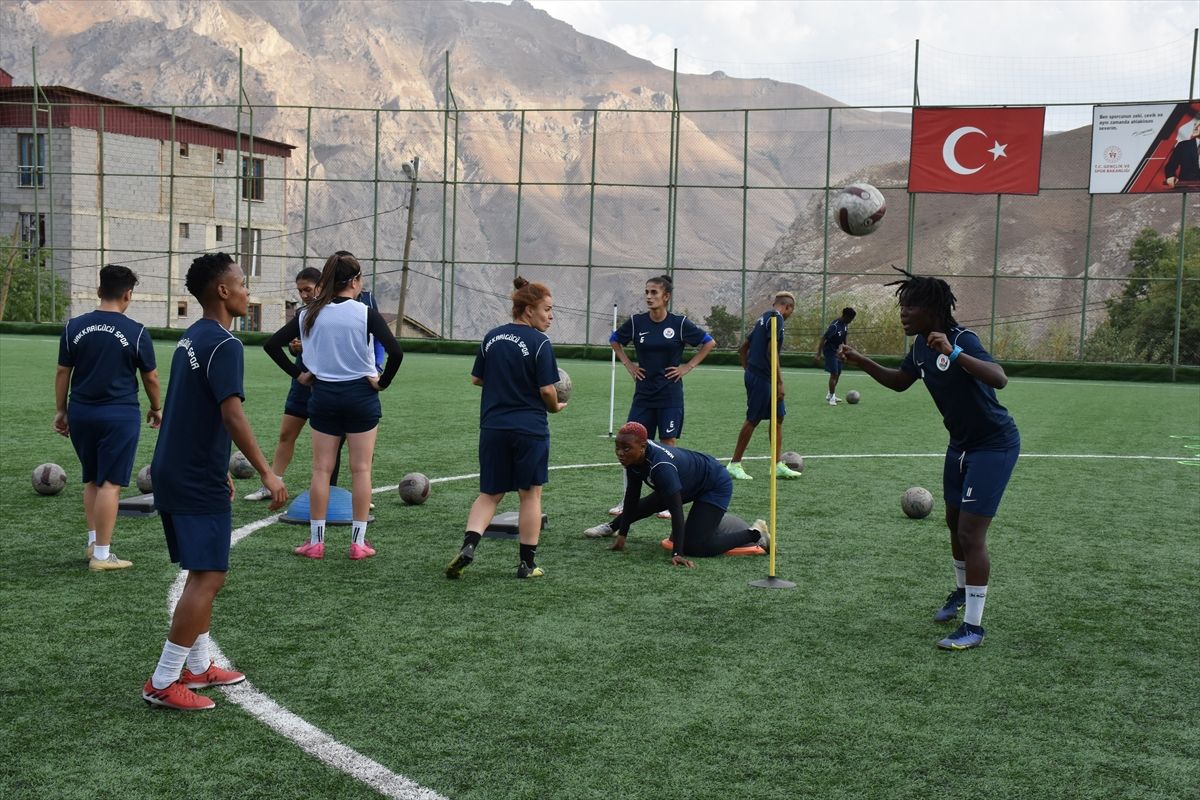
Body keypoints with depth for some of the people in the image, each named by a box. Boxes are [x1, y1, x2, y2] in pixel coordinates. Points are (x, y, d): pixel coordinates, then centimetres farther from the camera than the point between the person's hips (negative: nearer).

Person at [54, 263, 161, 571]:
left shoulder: (74, 327, 2)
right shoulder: (136, 332, -8)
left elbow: (63, 372, 6)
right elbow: (151, 377, 1)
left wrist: (61, 410, 17)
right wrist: (156, 409, 17)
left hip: (81, 413, 4)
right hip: (120, 415, -4)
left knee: (92, 479, 20)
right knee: (110, 483, -1)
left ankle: (94, 541, 21)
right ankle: (101, 555, 0)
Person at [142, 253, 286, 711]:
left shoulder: (192, 338, 13)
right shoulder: (223, 344, -16)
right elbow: (232, 415, -24)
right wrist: (266, 472, -22)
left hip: (175, 472, 10)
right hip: (198, 482, -10)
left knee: (202, 573, 17)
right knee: (209, 577, -6)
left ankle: (197, 667, 25)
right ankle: (163, 683, -3)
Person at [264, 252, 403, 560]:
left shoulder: (309, 314, 1)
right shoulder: (366, 314, -11)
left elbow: (272, 344, 2)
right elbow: (395, 352, -21)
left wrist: (298, 374, 6)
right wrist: (382, 382, -7)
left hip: (323, 396, 3)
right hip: (361, 395, -3)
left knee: (321, 469, 8)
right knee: (361, 469, 5)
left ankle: (315, 541, 10)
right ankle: (358, 542, 7)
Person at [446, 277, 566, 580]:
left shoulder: (492, 337, 6)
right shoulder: (540, 343, -11)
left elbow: (476, 379, 12)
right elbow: (547, 389, -14)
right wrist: (555, 406, 7)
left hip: (493, 427, 5)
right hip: (530, 428, -4)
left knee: (490, 494, 13)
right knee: (530, 494, 9)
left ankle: (469, 544, -9)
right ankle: (527, 563, 14)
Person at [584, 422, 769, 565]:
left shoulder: (661, 466, -41)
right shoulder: (634, 458, -16)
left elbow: (676, 510, -40)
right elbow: (632, 497, -5)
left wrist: (678, 554, -41)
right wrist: (622, 534, -3)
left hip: (715, 486, -8)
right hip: (689, 485, 9)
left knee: (695, 547, -16)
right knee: (645, 505, 21)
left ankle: (755, 534, -3)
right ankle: (612, 526, 53)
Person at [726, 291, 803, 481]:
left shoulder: (764, 318, 17)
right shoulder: (776, 318, -11)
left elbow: (742, 349, 21)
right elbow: (771, 350, -20)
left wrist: (748, 371, 21)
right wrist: (780, 381, -18)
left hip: (754, 375, 10)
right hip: (762, 378, -10)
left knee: (778, 417, 11)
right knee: (753, 420, -2)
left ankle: (777, 465, 13)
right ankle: (734, 464, 6)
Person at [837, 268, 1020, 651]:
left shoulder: (962, 340, -27)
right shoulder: (921, 345, -1)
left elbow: (999, 379, -43)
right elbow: (900, 382, 16)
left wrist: (954, 354, -55)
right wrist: (861, 362, 2)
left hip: (994, 445, -9)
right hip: (961, 443, 9)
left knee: (970, 534, -11)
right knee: (954, 521, 21)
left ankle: (974, 627, -2)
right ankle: (962, 591, 47)